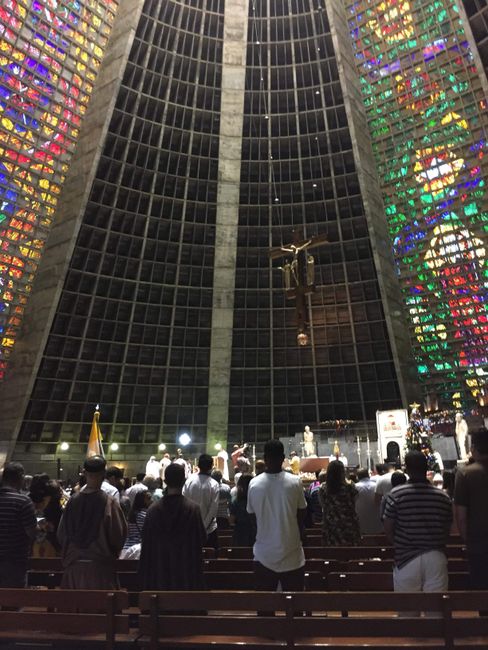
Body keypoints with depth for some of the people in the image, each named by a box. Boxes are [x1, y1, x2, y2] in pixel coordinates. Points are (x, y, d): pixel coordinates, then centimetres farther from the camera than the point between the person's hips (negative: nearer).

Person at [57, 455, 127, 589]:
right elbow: (120, 534, -9)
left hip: (74, 565, 3)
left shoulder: (73, 501, -8)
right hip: (101, 567, -3)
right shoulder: (110, 503, -17)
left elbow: (61, 534, 5)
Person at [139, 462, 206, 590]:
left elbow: (146, 545, -1)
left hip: (159, 571, 2)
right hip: (187, 571, -1)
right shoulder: (192, 509, -14)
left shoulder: (153, 510, -9)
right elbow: (202, 539, -6)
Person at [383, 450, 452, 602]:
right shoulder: (443, 497, -2)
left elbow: (388, 529, -5)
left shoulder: (396, 494, -10)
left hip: (406, 558, -2)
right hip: (436, 558, 2)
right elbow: (447, 531, 7)